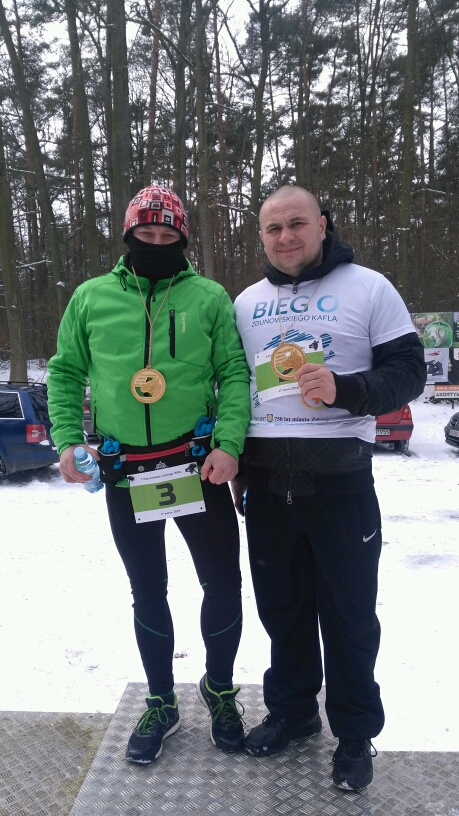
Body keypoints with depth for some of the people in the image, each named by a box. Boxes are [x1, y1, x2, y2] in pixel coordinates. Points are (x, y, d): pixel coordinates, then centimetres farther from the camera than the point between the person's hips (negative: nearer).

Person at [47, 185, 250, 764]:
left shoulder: (209, 297, 2)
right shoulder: (91, 298, 5)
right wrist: (67, 439, -3)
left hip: (198, 468, -1)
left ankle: (219, 687, 35)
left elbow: (235, 373, -2)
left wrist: (228, 443, -15)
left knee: (223, 585, 7)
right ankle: (162, 704, 36)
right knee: (147, 594, 15)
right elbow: (65, 372, 10)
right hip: (124, 475, 1)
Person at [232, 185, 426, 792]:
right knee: (281, 606, 15)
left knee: (348, 612, 8)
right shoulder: (247, 302, 12)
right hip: (266, 480, 4)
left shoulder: (369, 288, 0)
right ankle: (292, 710, 38)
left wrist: (344, 390, -22)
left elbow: (409, 372, -4)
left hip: (341, 479, -3)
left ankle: (355, 733, 29)